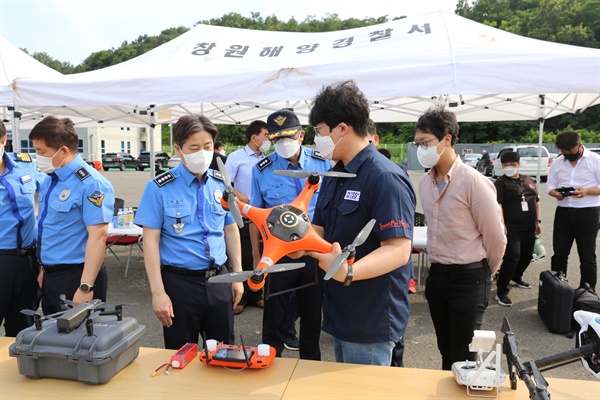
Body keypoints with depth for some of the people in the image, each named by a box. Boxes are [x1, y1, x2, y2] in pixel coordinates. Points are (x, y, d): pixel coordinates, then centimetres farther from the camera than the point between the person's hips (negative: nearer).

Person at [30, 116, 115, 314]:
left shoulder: (90, 184, -20)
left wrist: (86, 287, -27)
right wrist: (43, 267, 17)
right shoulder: (49, 179, 7)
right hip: (49, 276, 8)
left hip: (75, 276, -8)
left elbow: (98, 236, -25)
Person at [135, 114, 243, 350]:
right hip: (180, 282, -3)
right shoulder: (159, 188, -8)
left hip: (219, 279, 4)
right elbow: (151, 241, -9)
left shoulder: (221, 184, 3)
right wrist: (158, 292, -13)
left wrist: (237, 275, 7)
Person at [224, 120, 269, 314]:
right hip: (243, 216, -5)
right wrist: (244, 199, -17)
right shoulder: (236, 157, -6)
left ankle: (255, 295, 26)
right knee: (243, 258, 5)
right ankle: (240, 297, 18)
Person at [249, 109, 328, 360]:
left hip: (315, 250, 2)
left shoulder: (322, 164, -4)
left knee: (313, 314, 17)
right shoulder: (262, 170, -6)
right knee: (274, 316, 10)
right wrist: (257, 258, 0)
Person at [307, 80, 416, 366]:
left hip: (372, 323, -9)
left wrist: (348, 272, -42)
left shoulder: (385, 178, -20)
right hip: (339, 313, 9)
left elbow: (398, 250, -27)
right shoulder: (334, 176, 9)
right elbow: (320, 231, 13)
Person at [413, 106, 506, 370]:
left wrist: (484, 273, 3)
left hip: (468, 278, -6)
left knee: (463, 357, 4)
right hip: (437, 275, 6)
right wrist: (439, 266, 17)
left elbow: (495, 236, -10)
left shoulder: (473, 182, -17)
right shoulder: (425, 183, 5)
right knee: (446, 351, 18)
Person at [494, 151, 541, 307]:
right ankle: (501, 291, -9)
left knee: (527, 256, 16)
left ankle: (516, 278, 41)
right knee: (512, 257, -15)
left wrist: (538, 221, 14)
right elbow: (498, 205, -17)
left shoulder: (528, 180, 13)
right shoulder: (500, 183, -7)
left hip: (529, 228, 7)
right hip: (512, 228, -7)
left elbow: (536, 201, 19)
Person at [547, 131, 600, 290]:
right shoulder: (557, 163, 9)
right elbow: (550, 186, 9)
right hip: (563, 212, 4)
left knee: (587, 256, 5)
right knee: (559, 254, 9)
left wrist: (586, 191, -25)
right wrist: (556, 193, -14)